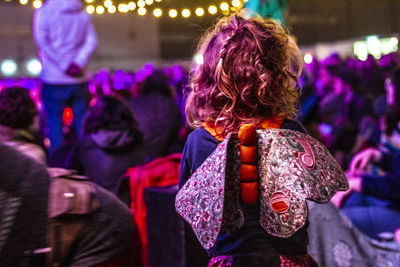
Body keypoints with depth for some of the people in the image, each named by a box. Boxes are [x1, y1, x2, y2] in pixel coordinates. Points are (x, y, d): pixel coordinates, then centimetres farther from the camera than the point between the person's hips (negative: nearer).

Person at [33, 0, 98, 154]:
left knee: (54, 120, 3)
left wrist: (64, 66, -13)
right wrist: (78, 62, -10)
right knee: (82, 120, 9)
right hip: (78, 79, 3)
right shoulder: (82, 12, 8)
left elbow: (42, 41, -12)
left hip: (53, 79, -3)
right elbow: (91, 42, 0)